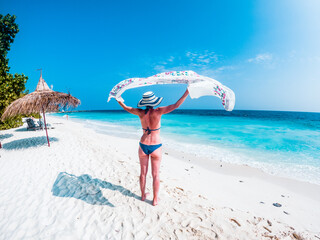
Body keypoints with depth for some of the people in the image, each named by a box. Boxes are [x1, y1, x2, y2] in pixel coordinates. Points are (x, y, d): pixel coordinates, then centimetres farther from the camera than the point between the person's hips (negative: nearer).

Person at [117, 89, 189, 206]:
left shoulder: (141, 113, -6)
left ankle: (143, 195, 36)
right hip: (155, 147, -3)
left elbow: (126, 108, 10)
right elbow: (175, 106, -17)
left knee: (143, 173, 18)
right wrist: (186, 93, -11)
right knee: (155, 174, 11)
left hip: (143, 146, 3)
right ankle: (155, 199, 24)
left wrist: (118, 100, 27)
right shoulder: (157, 112, -16)